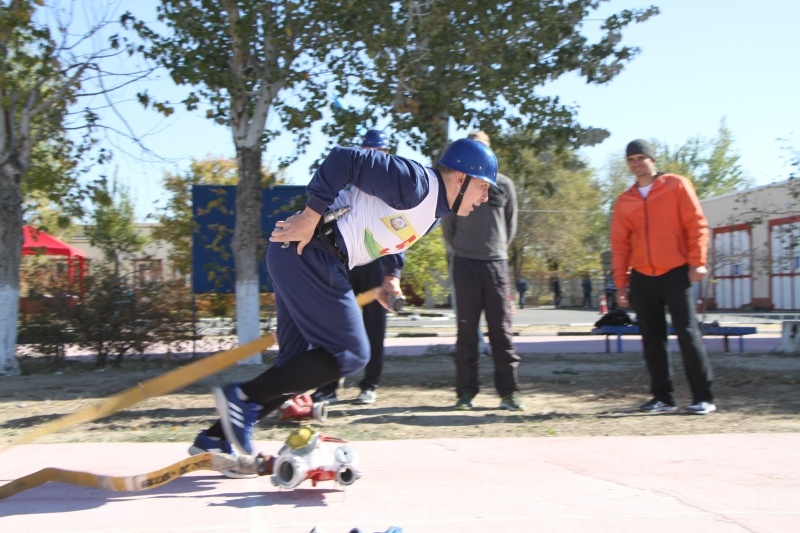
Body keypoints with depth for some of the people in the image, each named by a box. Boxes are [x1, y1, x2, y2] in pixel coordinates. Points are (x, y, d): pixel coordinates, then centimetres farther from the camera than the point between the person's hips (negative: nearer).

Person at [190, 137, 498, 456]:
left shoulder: (433, 214, 16)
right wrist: (311, 217, -22)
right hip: (306, 250, -10)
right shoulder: (416, 183, -14)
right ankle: (245, 397, -9)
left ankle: (216, 438, 15)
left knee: (301, 364, 10)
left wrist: (390, 278, 11)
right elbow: (345, 159, -21)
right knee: (350, 355, -10)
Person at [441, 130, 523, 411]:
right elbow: (447, 223, 10)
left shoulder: (504, 185, 5)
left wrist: (499, 248, 10)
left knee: (501, 328, 1)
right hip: (464, 264, 0)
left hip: (496, 263, 0)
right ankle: (465, 391, 6)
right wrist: (460, 249, 7)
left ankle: (509, 391, 5)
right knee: (467, 329, 2)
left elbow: (511, 223, 13)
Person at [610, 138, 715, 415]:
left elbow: (697, 224, -2)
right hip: (642, 278, 4)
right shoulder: (624, 201, 11)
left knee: (688, 333, -6)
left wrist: (696, 262, -10)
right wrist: (620, 282, 6)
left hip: (676, 273, -4)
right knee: (652, 339, 5)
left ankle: (703, 397, 0)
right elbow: (619, 245, 11)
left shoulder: (677, 185, 2)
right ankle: (663, 397, 12)